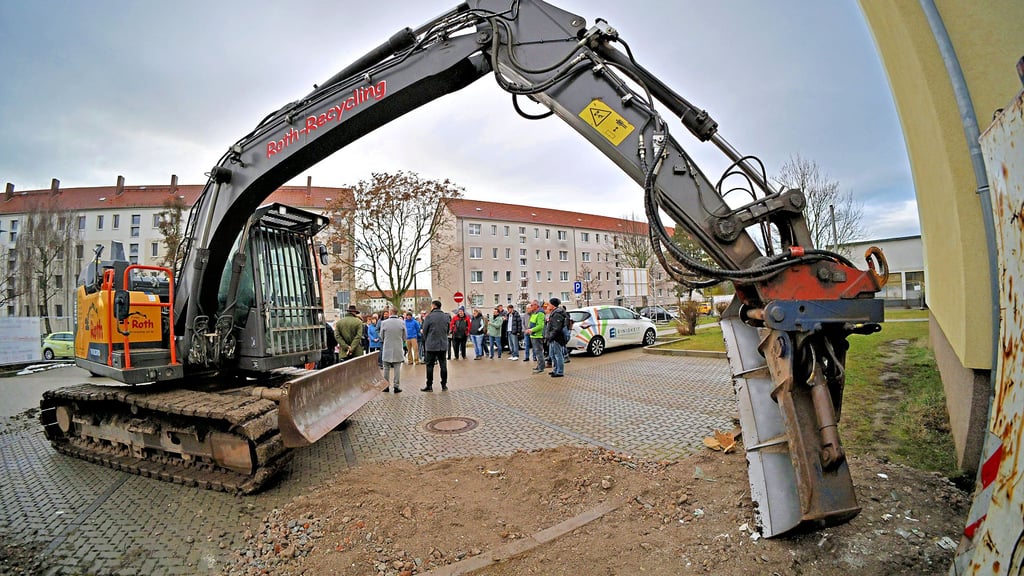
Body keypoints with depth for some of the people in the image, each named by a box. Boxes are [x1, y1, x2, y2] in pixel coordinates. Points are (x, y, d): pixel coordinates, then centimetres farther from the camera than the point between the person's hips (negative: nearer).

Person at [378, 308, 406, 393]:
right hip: (398, 349, 0)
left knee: (386, 368, 11)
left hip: (387, 348, 0)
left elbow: (381, 336, 4)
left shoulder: (384, 322, -9)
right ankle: (396, 386, 5)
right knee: (397, 368, 5)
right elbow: (404, 336, 3)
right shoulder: (402, 322, -7)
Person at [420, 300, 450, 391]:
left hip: (431, 345, -4)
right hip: (443, 344, 4)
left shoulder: (429, 316, -10)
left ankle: (429, 386, 7)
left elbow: (424, 331, -3)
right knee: (443, 365, 9)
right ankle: (444, 385, 14)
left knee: (430, 365, 4)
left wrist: (426, 341, 13)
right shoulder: (446, 316, 3)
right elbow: (448, 330, 9)